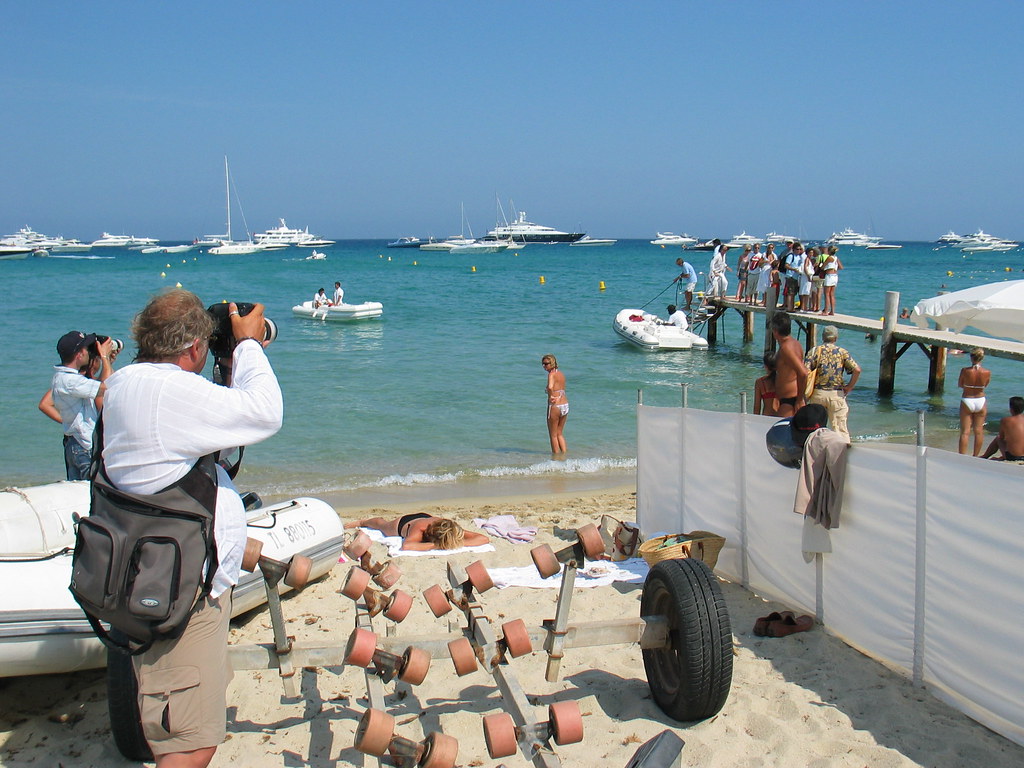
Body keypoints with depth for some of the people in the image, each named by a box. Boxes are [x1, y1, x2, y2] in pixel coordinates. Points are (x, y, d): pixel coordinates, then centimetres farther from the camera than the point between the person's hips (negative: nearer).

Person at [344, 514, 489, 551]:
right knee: (382, 524, 32)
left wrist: (458, 543, -56)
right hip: (403, 523, -3)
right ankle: (362, 522, 61)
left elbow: (484, 538, -45)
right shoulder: (418, 530, -51)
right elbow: (406, 546, -70)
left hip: (425, 516, 3)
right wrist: (435, 546, -63)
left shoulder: (451, 528, -43)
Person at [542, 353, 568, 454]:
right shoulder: (561, 374, 11)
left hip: (555, 406, -7)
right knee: (559, 433, 21)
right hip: (565, 405, 7)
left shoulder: (551, 374, -13)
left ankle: (556, 455, 14)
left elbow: (550, 387, -33)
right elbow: (562, 389, 13)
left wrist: (551, 396, -18)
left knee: (553, 435, 8)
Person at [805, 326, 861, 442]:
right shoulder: (842, 352, 4)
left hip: (818, 393, 0)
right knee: (840, 426, 2)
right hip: (837, 393, 0)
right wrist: (849, 387, 2)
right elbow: (857, 370, -9)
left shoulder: (815, 351, 2)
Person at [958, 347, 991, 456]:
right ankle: (976, 456, 23)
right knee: (979, 431, 14)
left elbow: (960, 385, -1)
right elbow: (985, 385, 7)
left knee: (965, 432, 4)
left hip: (967, 402, -2)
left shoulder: (965, 371, -15)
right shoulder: (987, 372, -11)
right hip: (981, 402, 2)